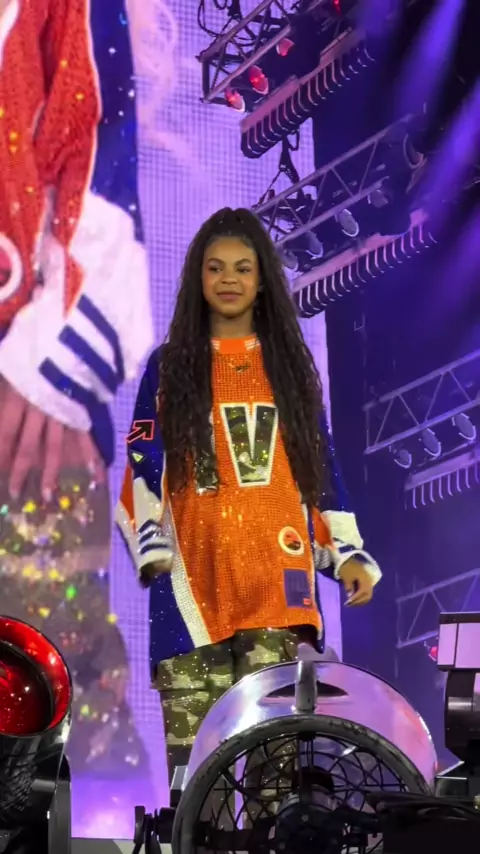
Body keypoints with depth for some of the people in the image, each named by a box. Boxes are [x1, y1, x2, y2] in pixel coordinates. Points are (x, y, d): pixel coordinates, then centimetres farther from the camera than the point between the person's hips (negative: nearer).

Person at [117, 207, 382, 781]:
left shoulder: (290, 366, 18)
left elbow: (320, 469, 17)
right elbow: (143, 470, 8)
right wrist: (151, 549, -7)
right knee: (194, 751, -8)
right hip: (195, 582, -1)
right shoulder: (168, 368, 13)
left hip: (276, 579, 1)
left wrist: (347, 555, 8)